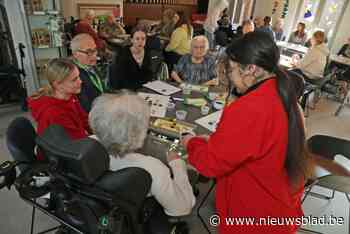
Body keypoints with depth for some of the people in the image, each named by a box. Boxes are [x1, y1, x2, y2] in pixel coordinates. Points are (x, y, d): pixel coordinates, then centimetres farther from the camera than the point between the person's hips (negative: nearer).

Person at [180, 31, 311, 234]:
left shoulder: (247, 109, -33)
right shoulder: (283, 96, -5)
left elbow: (210, 164, -23)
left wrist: (192, 143, -5)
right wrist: (217, 141, 4)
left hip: (256, 216, -7)